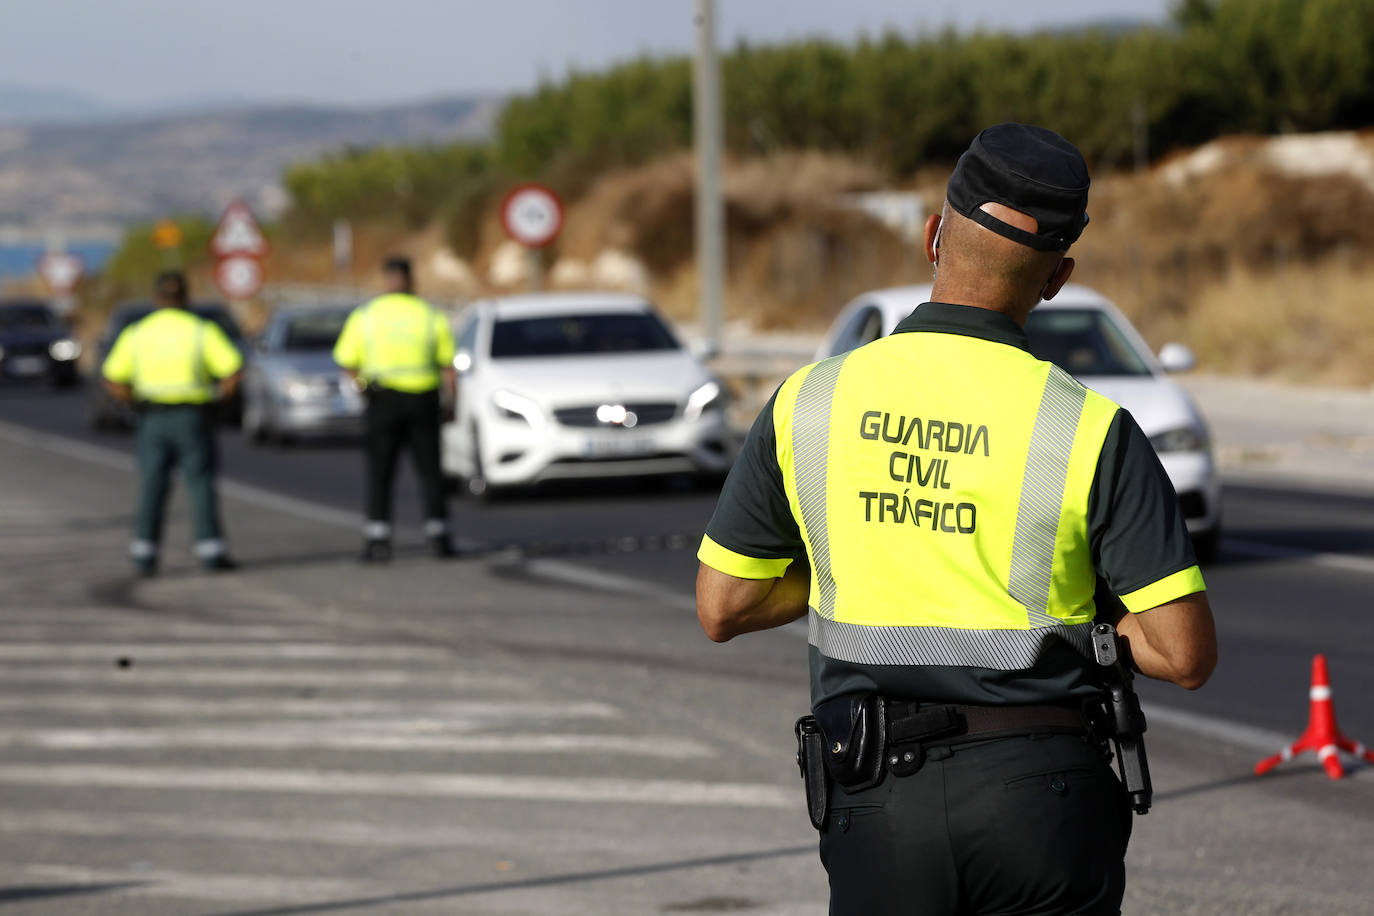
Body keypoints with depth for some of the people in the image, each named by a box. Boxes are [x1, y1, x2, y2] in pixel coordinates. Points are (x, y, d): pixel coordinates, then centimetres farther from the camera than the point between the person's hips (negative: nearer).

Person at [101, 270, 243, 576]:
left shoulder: (136, 333, 3)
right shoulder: (202, 330, -3)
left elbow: (112, 378, 2)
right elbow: (233, 369, -11)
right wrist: (222, 391, 7)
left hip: (153, 419, 2)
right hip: (193, 417, -2)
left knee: (152, 485, 6)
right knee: (201, 484, 3)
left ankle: (145, 553, 1)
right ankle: (211, 551, -1)